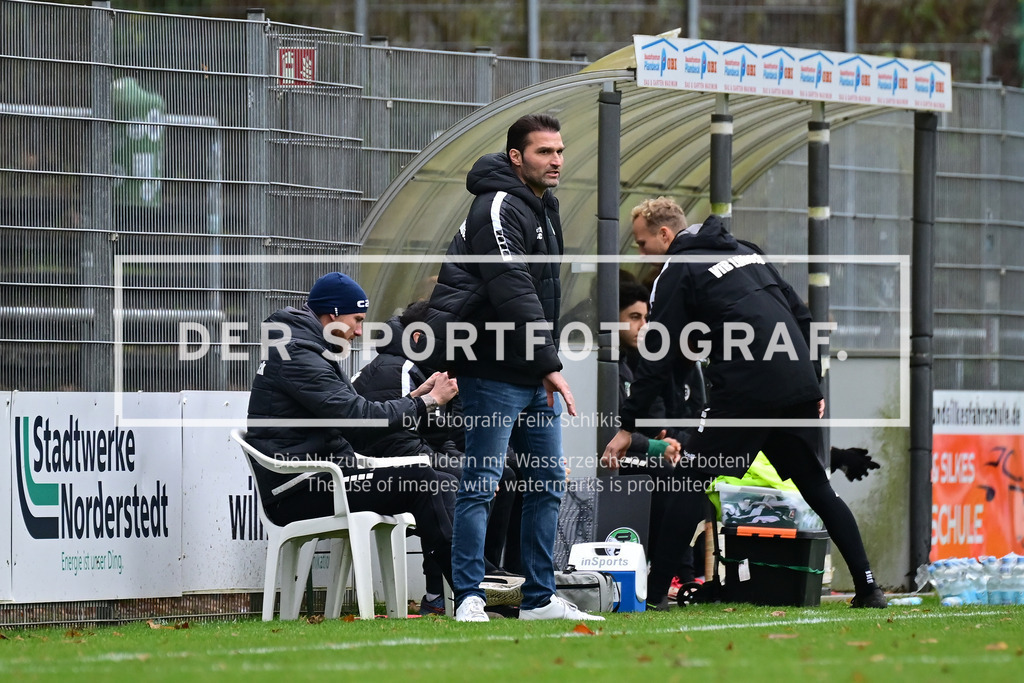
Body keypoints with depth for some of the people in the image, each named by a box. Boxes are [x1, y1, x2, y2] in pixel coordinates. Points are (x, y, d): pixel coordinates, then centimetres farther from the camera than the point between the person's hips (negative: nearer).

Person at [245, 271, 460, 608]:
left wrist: (415, 397, 9)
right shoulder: (297, 358, -14)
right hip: (297, 491, -11)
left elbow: (354, 412, 20)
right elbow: (358, 416, -21)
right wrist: (428, 402, -13)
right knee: (419, 479, -18)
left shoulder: (310, 353, 20)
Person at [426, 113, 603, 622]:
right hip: (495, 373, -10)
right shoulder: (499, 208, -15)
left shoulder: (543, 207, 16)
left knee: (547, 483, 9)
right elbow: (513, 294, -23)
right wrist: (549, 365, -25)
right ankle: (469, 599, -8)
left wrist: (547, 363, 15)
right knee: (481, 483, -8)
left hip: (535, 373, 10)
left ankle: (539, 599, 15)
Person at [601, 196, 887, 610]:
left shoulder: (679, 270, 2)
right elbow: (801, 315, 22)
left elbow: (657, 357, -3)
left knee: (691, 479, 0)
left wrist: (628, 426, 0)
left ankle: (655, 591, -8)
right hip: (799, 387, 7)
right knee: (816, 487, 15)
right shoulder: (744, 250, 23)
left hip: (746, 390, -7)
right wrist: (813, 385, 23)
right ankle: (868, 588, 10)